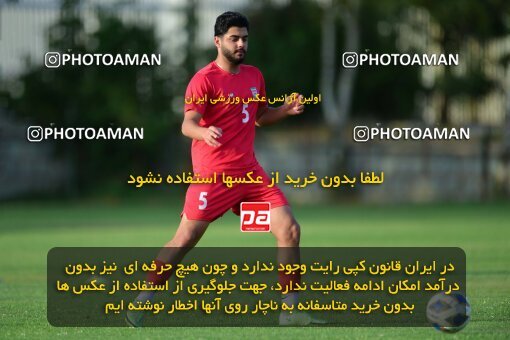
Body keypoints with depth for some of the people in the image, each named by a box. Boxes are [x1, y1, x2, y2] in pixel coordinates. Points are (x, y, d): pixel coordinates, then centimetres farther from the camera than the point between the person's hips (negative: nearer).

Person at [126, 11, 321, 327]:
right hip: (214, 173, -6)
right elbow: (187, 124, -19)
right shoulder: (204, 80, -10)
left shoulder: (254, 76, 12)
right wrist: (203, 133, -41)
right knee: (185, 240, -4)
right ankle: (141, 304, 10)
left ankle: (291, 311, 3)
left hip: (249, 170, 6)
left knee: (290, 229, -4)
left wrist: (287, 109, 6)